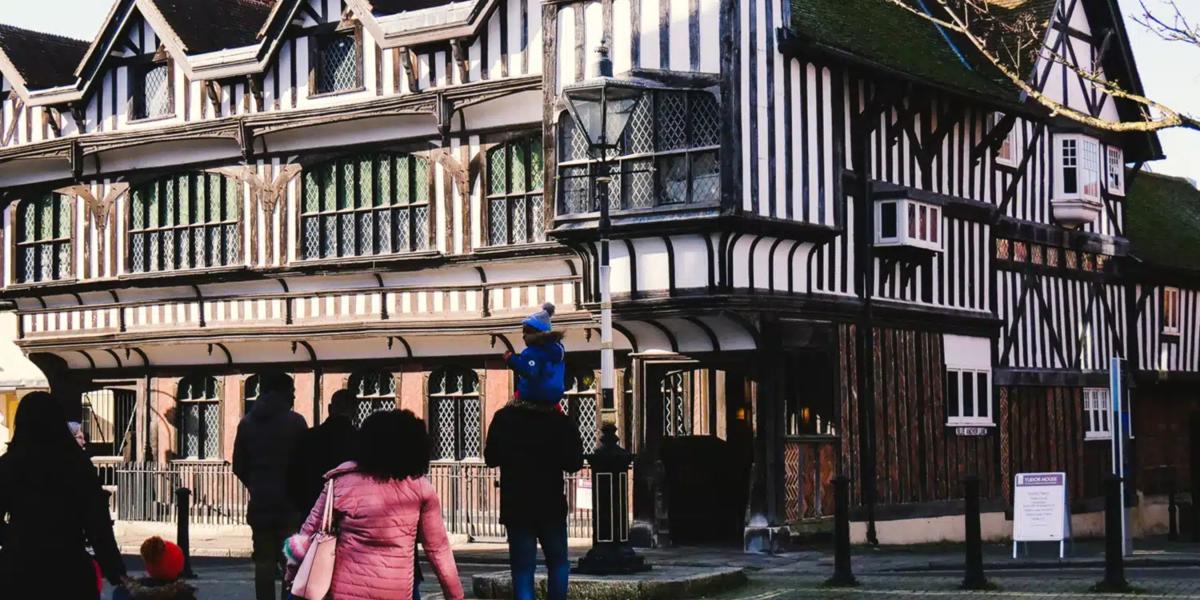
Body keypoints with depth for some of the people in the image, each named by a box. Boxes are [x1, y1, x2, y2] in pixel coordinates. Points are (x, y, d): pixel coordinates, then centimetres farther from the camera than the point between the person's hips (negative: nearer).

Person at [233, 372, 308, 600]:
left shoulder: (247, 423, 6)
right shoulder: (295, 422, -6)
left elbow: (239, 467, 7)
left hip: (259, 504, 4)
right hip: (289, 504, -4)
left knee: (264, 563, 6)